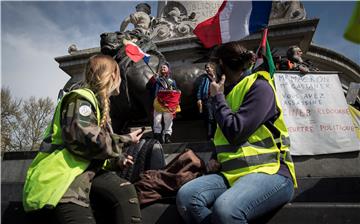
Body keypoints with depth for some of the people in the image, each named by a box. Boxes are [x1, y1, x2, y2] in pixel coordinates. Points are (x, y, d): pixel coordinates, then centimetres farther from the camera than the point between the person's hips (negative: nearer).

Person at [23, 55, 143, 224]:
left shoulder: (99, 105, 21)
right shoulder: (81, 98, -9)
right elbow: (86, 140, -24)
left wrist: (116, 161, 6)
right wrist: (125, 140, -12)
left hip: (84, 171, 8)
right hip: (60, 177, -8)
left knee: (125, 191, -13)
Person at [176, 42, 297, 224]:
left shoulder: (259, 86, -6)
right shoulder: (228, 93, 18)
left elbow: (235, 133, -17)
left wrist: (217, 97, -4)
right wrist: (215, 159, 6)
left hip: (269, 171, -6)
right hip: (232, 173, 7)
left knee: (225, 209, -35)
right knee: (185, 196, -19)